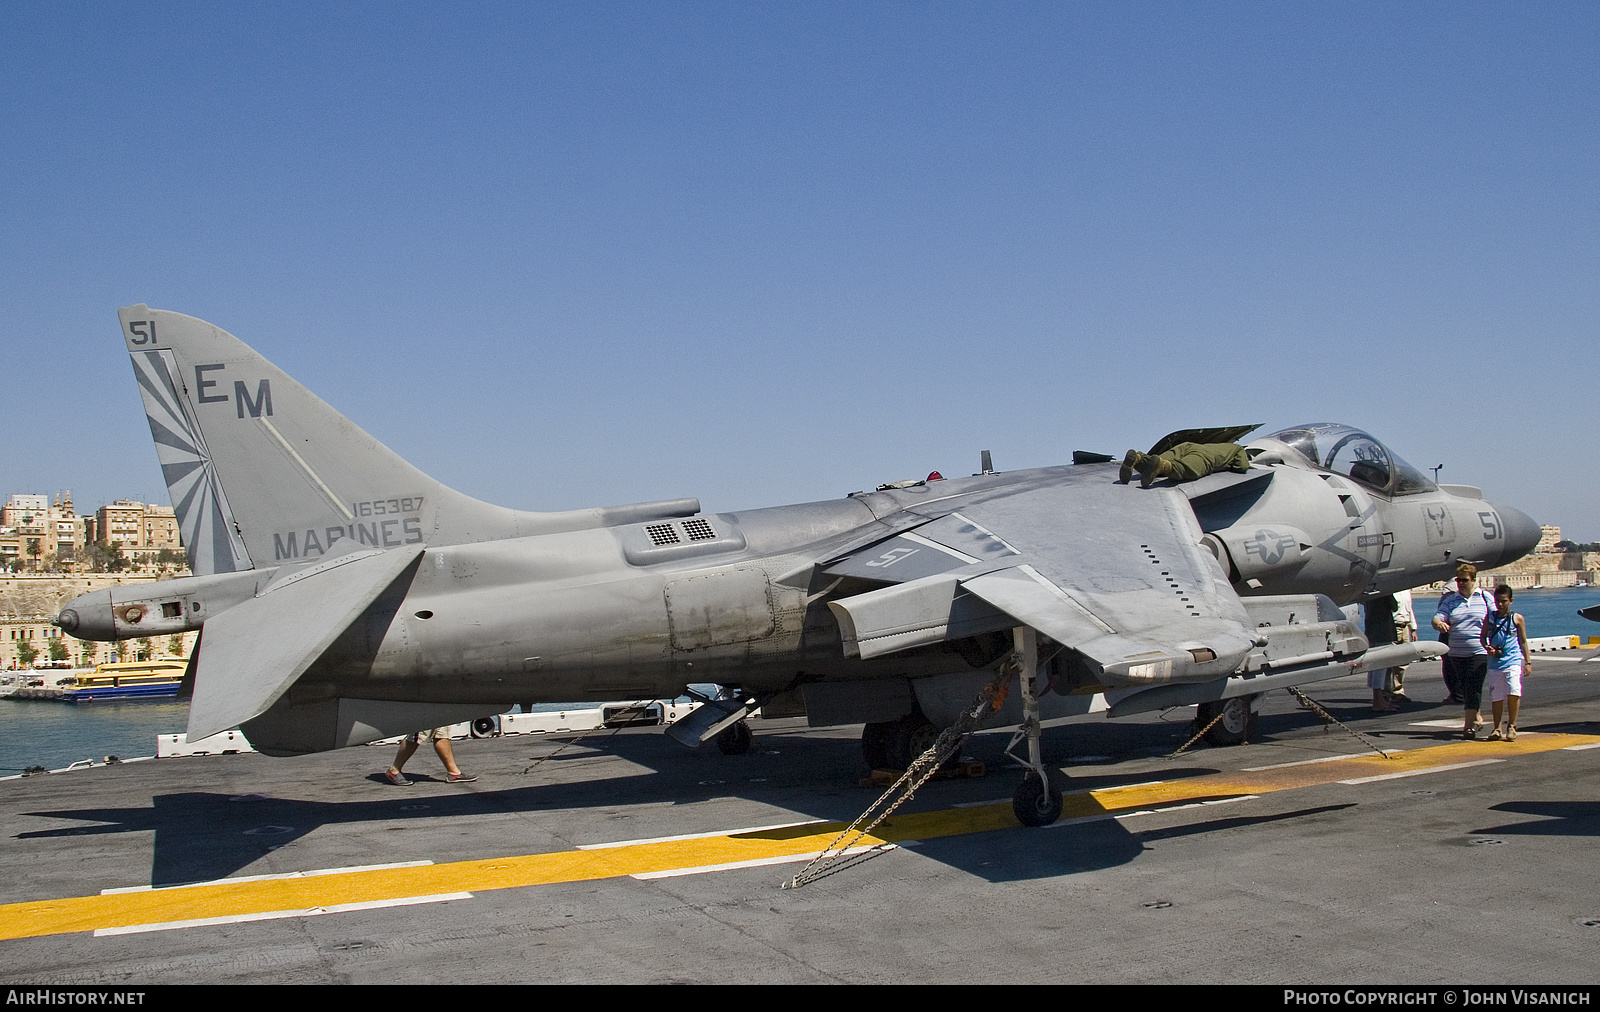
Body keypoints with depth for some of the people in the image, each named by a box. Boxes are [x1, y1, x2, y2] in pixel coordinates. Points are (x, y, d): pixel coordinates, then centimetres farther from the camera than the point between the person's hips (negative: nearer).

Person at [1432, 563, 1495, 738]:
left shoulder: (1485, 598, 4)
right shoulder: (1450, 600, 8)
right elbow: (1437, 618, -2)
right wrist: (1439, 623, -26)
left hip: (1479, 652, -3)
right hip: (1456, 653, 3)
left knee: (1473, 688, -11)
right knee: (1463, 688, 11)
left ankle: (1469, 725, -10)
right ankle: (1476, 717, 32)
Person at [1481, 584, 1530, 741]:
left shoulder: (1517, 619, 3)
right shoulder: (1490, 618, 8)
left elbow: (1523, 641, 8)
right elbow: (1483, 637, 13)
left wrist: (1528, 662, 5)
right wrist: (1487, 647, -8)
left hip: (1513, 661, -2)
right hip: (1495, 662, 2)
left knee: (1514, 692, -17)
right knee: (1496, 697, 6)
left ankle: (1511, 726, -1)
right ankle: (1497, 728, 18)